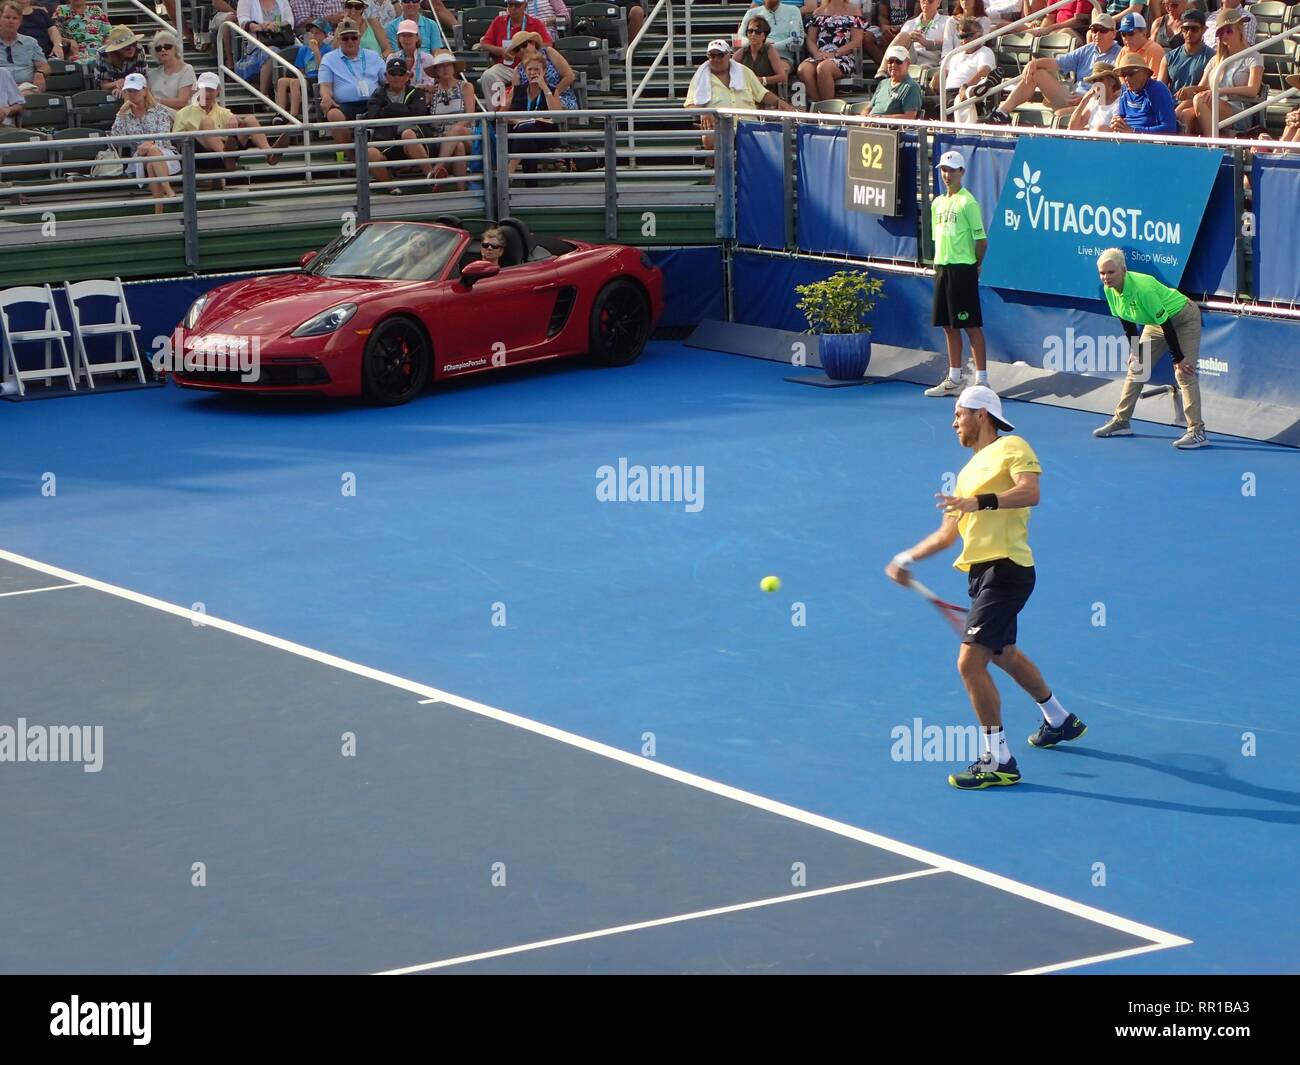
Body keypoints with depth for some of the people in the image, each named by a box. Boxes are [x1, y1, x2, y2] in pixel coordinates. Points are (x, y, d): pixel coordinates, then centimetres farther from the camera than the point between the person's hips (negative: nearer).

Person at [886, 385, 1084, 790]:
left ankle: (999, 761, -11)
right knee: (1004, 654, 27)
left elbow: (1031, 492, -22)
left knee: (970, 663, -16)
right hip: (981, 572, 10)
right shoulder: (968, 472, 22)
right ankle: (1060, 720, 48)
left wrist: (980, 502, -30)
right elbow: (948, 533, 24)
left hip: (1006, 569, -10)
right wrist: (908, 559, 16)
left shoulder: (1011, 448, -4)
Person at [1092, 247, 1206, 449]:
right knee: (1136, 368, 9)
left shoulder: (1142, 287, -36)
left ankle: (1197, 432, -19)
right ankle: (1121, 421, 20)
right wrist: (1136, 352, 4)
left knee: (1184, 374, -18)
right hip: (1155, 322, 8)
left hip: (1184, 319, -8)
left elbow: (1165, 323, -30)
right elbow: (1127, 324, 2)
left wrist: (1178, 359, -26)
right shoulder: (1109, 289, -13)